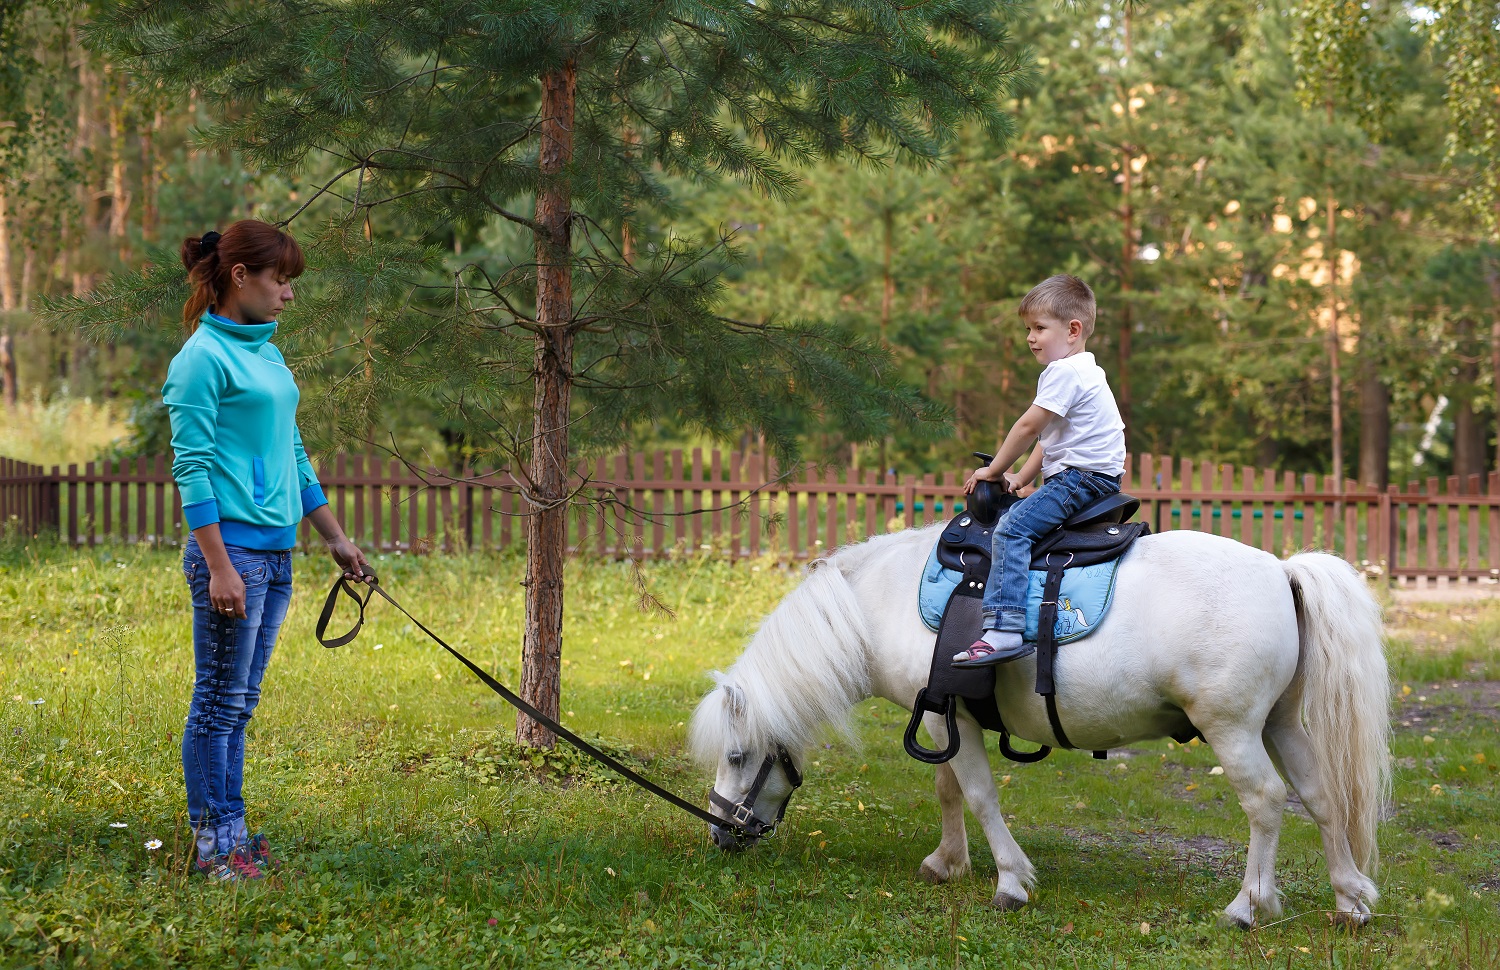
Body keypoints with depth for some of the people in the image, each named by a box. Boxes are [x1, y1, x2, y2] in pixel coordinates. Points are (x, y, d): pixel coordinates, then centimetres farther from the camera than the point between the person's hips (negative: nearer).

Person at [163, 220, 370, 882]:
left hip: (276, 553, 8)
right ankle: (212, 845, 5)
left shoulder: (267, 354, 16)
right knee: (218, 702, -1)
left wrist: (336, 538, 23)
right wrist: (219, 567, -19)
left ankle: (231, 833, 17)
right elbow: (192, 469, -14)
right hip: (232, 548, -8)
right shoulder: (203, 358, -10)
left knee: (239, 703, 12)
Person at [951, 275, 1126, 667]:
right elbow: (1048, 437, 22)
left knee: (1011, 528, -22)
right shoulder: (1083, 371, 21)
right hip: (1092, 476, 12)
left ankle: (1004, 629, -33)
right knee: (1018, 513, 24)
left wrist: (994, 470, -5)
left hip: (1082, 477, -12)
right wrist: (1021, 478, 12)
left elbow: (1029, 426, -16)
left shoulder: (1063, 372, -13)